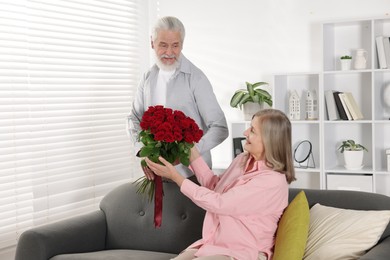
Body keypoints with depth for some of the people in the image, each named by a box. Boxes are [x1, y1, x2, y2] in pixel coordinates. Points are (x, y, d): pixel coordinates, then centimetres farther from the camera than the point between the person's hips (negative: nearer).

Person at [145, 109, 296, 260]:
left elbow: (219, 203, -21)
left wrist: (176, 177, -15)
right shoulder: (243, 160, 7)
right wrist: (191, 152, 17)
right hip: (212, 245, 8)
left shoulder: (273, 181, -20)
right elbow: (214, 186, 24)